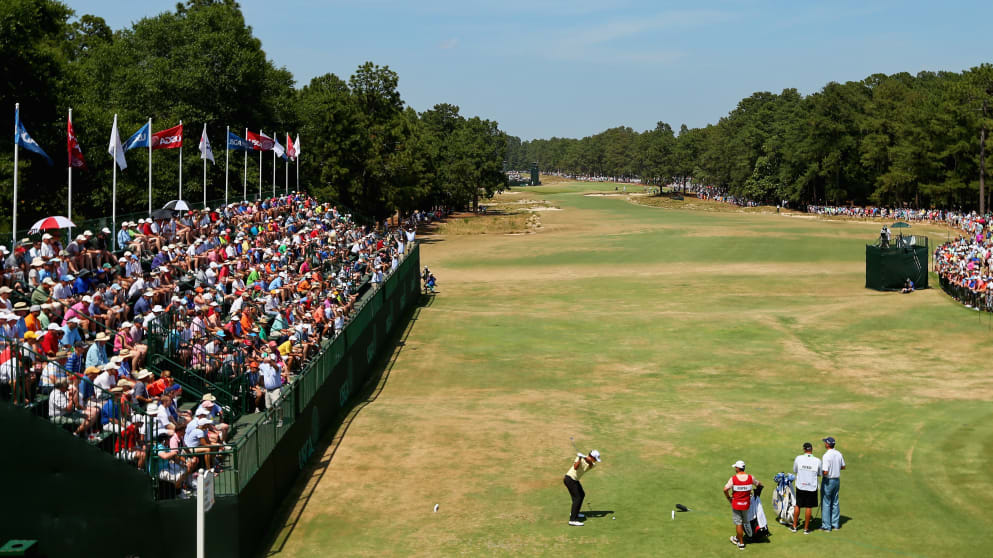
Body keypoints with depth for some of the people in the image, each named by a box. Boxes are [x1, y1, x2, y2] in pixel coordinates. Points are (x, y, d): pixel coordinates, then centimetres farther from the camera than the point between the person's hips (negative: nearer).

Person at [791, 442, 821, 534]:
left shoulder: (798, 458, -8)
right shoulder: (817, 461, -9)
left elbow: (795, 471, 6)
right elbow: (819, 474, 4)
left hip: (800, 486, 1)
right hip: (812, 487, -1)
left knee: (798, 506, 15)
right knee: (808, 507, 7)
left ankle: (794, 526, 23)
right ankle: (806, 529, 12)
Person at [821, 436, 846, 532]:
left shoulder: (826, 456, -23)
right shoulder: (839, 454, 2)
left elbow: (825, 472, -27)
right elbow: (843, 467, 14)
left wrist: (820, 471, -7)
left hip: (828, 481, -7)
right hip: (837, 480, 7)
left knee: (826, 503, 2)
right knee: (835, 503, 16)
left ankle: (826, 526, 5)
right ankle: (835, 524, 21)